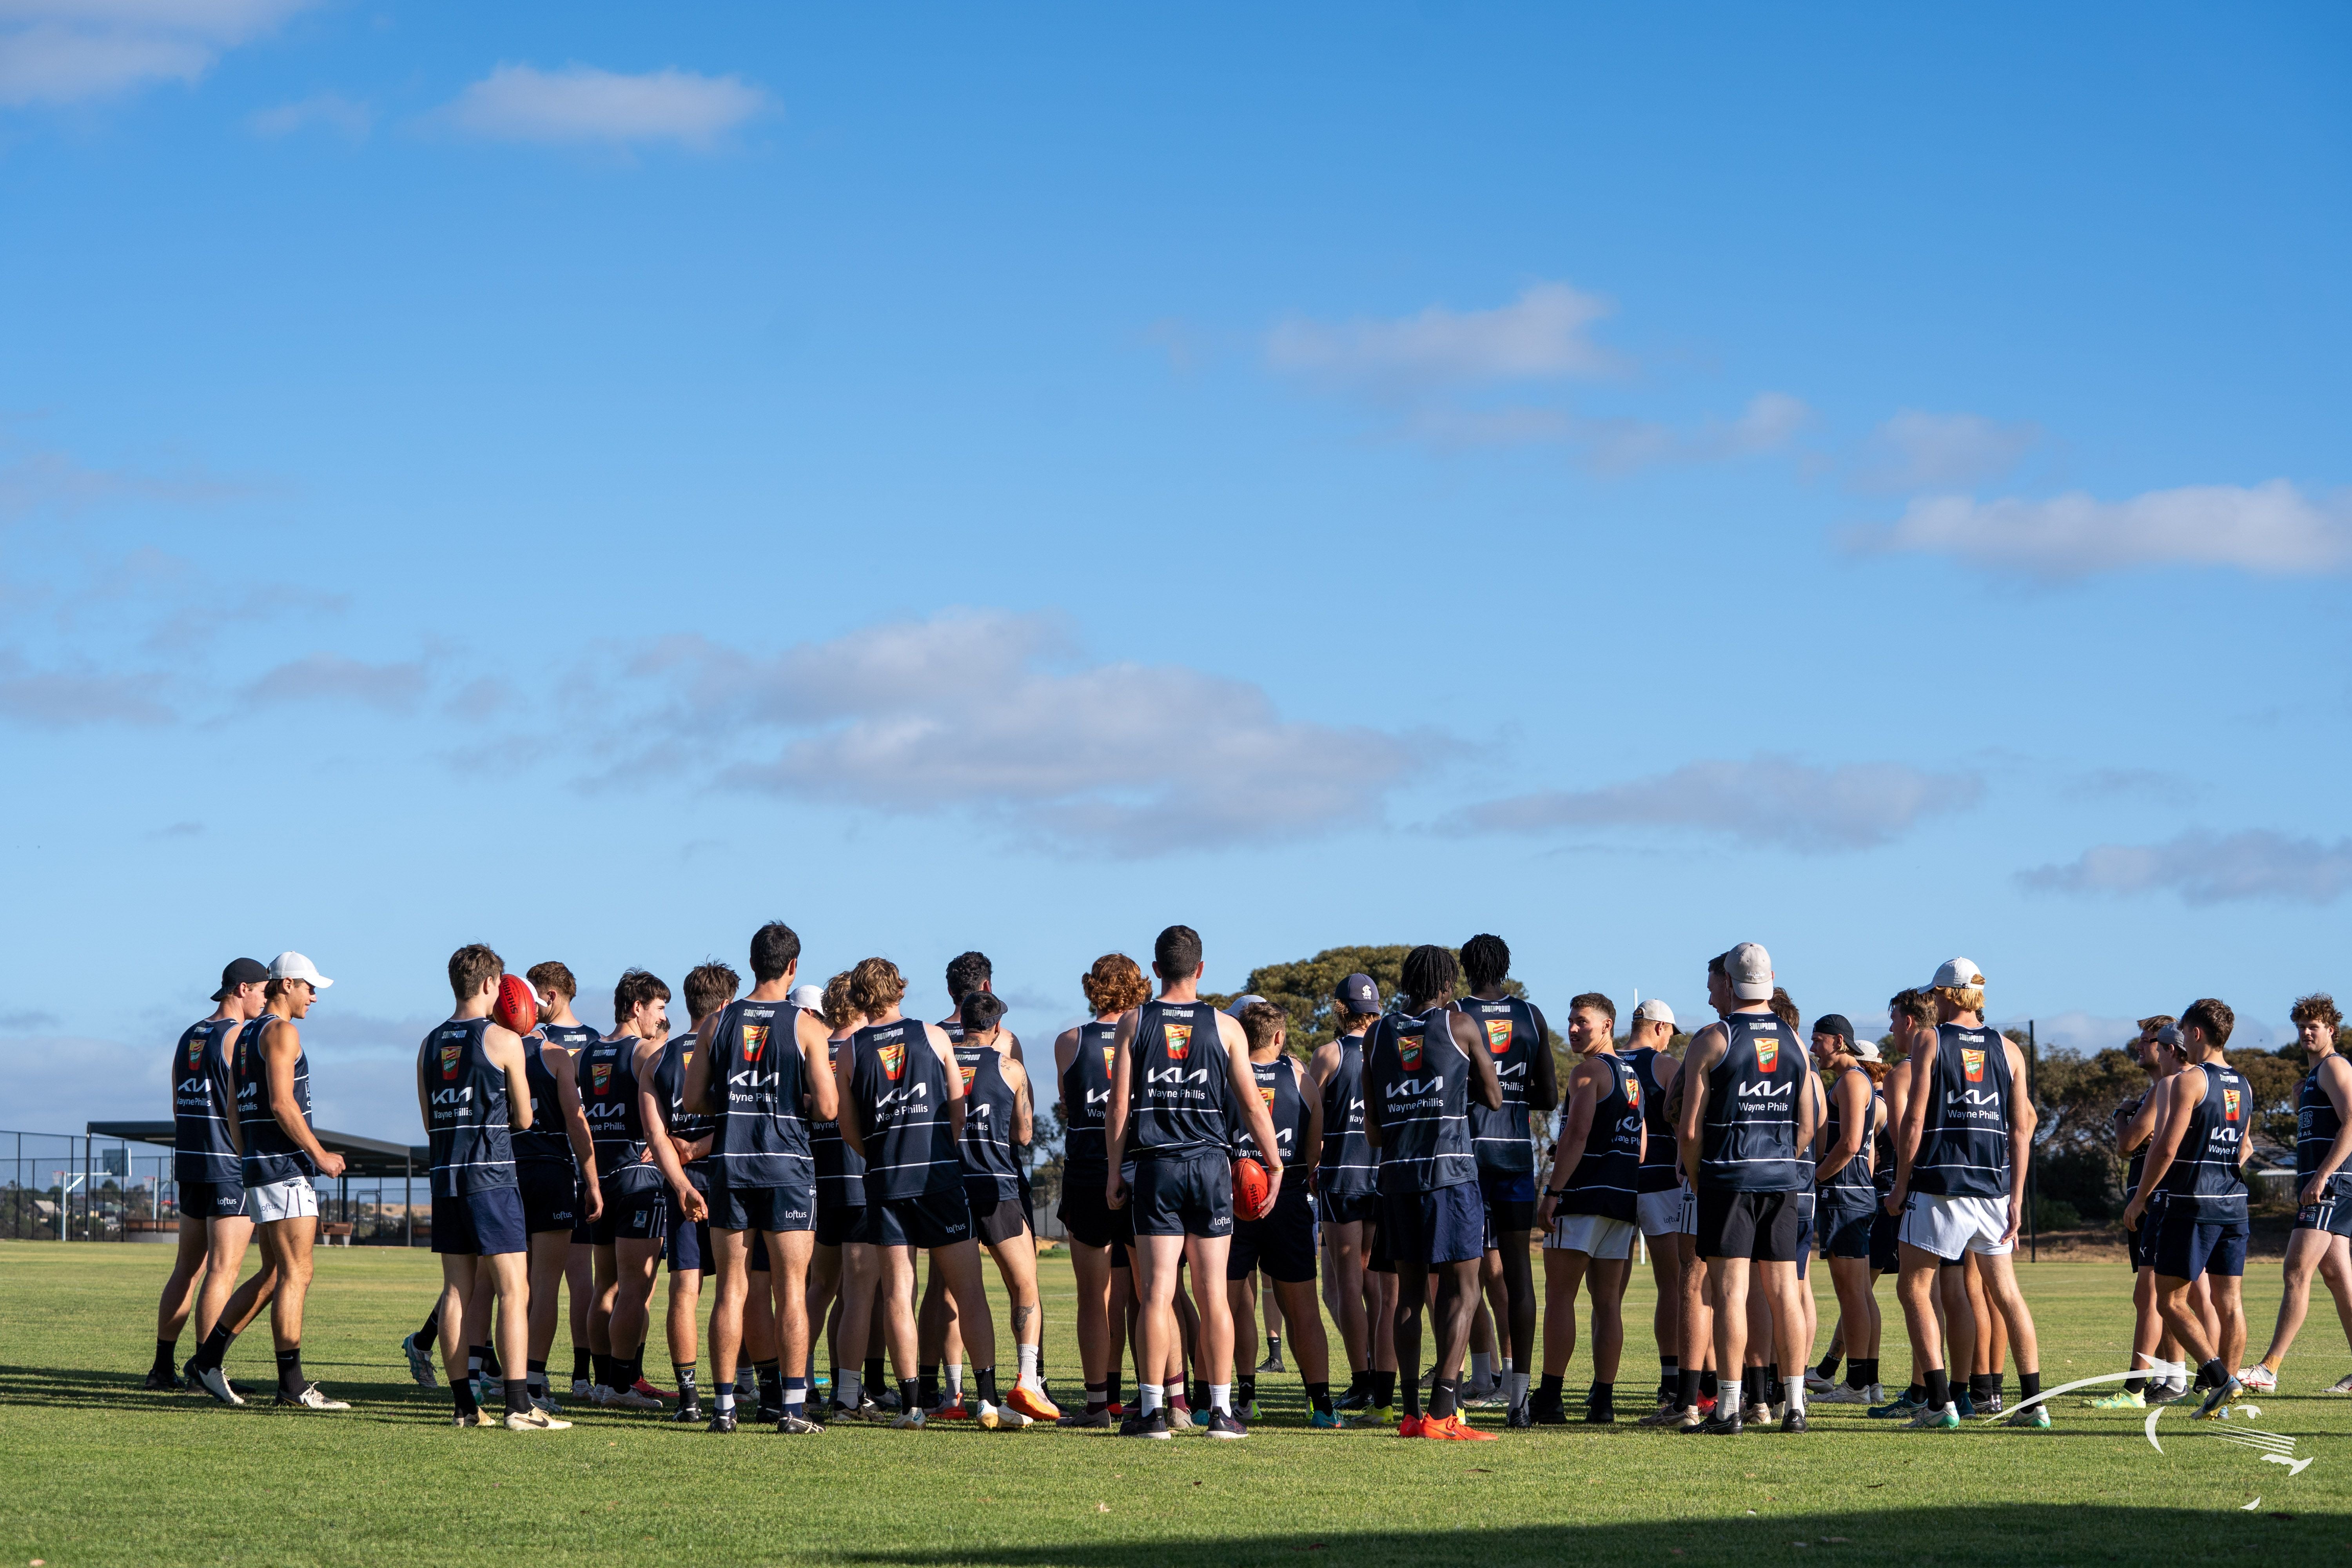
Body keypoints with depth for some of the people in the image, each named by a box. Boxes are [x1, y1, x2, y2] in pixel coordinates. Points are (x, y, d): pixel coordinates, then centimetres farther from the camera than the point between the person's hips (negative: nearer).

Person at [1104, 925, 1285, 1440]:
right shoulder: (1225, 1027, 3)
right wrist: (1274, 1165, 9)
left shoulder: (1133, 1023, 2)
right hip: (1210, 1165, 1)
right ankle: (1221, 1410, 4)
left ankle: (1153, 1410, -3)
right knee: (1213, 1292, 4)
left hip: (1155, 1166, 0)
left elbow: (1119, 1105, -1)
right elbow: (1251, 1105, 1)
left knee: (1157, 1292, -1)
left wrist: (1114, 1172, 3)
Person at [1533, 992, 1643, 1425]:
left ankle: (1550, 1400, -9)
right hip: (1624, 1198, 8)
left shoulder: (1589, 1070, -8)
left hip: (1583, 1195, -8)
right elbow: (1642, 1143, 22)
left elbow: (1577, 1135, -17)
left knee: (1560, 1296, -5)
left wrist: (1552, 1192, -19)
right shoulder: (1632, 1076, 19)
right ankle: (1603, 1400, 4)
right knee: (1608, 1302, 8)